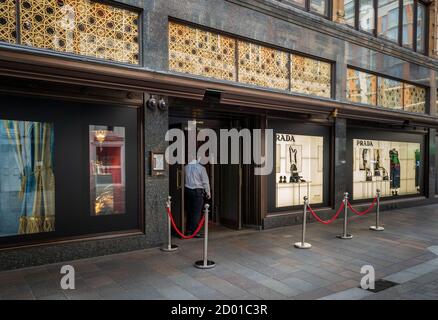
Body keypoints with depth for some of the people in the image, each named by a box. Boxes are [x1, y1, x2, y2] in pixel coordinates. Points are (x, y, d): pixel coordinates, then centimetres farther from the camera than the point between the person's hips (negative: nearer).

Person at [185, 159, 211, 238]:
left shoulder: (186, 167, 2)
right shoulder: (201, 168, -12)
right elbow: (205, 182, -7)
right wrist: (208, 193, 3)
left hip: (187, 190, 5)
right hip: (197, 191, -5)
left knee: (189, 211, 13)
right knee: (197, 212, 1)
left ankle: (189, 230, 21)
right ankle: (194, 231, 2)